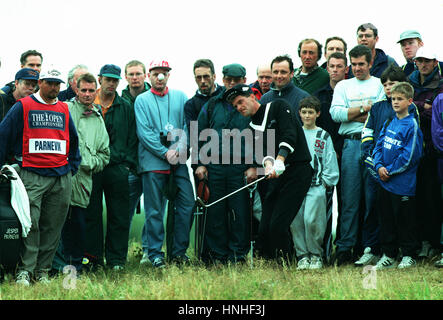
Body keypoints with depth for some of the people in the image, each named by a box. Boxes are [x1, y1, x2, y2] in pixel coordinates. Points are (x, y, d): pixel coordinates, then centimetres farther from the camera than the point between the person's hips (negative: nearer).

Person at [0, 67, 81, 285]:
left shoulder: (64, 110, 16)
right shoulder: (23, 107, 3)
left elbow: (73, 139, 27)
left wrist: (72, 166, 20)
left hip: (61, 177, 4)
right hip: (32, 175, -4)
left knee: (53, 226, 4)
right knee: (30, 223, -13)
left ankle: (42, 270, 10)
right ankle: (25, 270, -8)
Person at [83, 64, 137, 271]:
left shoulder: (125, 108, 11)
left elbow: (132, 139, 11)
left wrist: (128, 163, 1)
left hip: (117, 167, 1)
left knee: (119, 216, 2)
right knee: (92, 214, 3)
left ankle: (116, 259, 9)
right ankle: (92, 259, 10)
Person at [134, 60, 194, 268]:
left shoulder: (180, 97, 13)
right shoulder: (142, 100, 5)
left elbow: (187, 126, 7)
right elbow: (144, 132, -4)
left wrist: (179, 149, -9)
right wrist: (164, 153, -12)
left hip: (178, 161, 3)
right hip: (153, 161, -3)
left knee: (187, 203, -2)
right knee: (154, 210, -1)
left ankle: (178, 251, 9)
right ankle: (154, 253, 7)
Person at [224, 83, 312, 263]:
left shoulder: (279, 106, 1)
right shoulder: (253, 127, 17)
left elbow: (290, 136, -12)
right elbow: (262, 150, 0)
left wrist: (279, 161, -26)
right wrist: (268, 164, -23)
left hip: (298, 171, -6)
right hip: (277, 176, 6)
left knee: (278, 225, -16)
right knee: (264, 228, -2)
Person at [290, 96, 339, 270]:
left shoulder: (324, 136, 9)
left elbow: (330, 162, 8)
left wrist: (326, 181, 0)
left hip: (316, 186, -3)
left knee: (312, 220, -15)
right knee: (295, 221, -4)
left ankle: (316, 255, 0)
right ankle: (302, 255, 7)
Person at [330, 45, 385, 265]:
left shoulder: (380, 84, 12)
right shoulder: (343, 86, 18)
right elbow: (335, 113, 3)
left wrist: (351, 114, -2)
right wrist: (364, 108, -2)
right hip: (351, 144, 1)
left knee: (373, 196, -2)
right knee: (349, 198, -2)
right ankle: (345, 248, -1)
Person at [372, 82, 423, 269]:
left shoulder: (411, 125, -11)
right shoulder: (389, 123, 10)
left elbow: (409, 157, -15)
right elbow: (379, 145, 11)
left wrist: (390, 171, -12)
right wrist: (379, 166, -5)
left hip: (403, 183, -7)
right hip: (385, 183, 7)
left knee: (404, 220, 1)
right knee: (386, 219, 12)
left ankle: (409, 256, 12)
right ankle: (388, 256, 20)